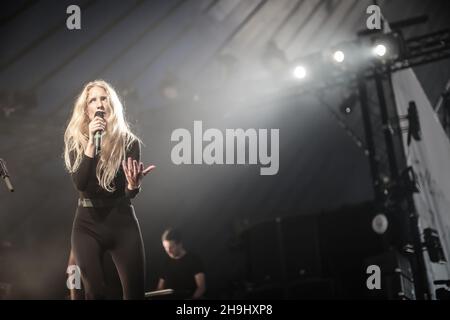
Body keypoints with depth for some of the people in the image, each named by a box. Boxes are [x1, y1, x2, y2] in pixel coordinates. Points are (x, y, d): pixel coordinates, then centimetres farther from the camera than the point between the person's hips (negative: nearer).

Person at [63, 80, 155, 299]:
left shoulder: (129, 141, -3)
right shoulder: (76, 141, 0)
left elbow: (130, 193, -9)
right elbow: (79, 183, -15)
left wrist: (134, 184, -33)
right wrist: (91, 142, -21)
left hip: (123, 222, 0)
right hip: (88, 224, 1)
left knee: (135, 292, -1)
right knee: (94, 293, 0)